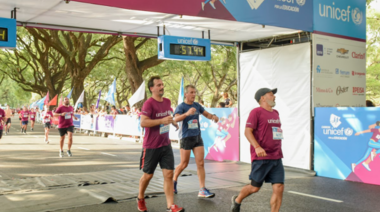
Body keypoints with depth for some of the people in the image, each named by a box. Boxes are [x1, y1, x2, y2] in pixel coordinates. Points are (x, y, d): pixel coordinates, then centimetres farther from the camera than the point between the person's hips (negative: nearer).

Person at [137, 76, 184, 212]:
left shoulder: (167, 102, 7)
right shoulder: (149, 103, -16)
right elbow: (143, 122, -27)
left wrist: (173, 122, 20)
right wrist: (162, 120, -29)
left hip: (166, 145, 5)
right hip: (151, 146, -5)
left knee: (169, 174, -2)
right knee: (148, 175, 10)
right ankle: (140, 199, 34)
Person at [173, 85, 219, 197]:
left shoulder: (197, 105, 7)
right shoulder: (181, 106, -11)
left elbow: (206, 114, 19)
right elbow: (176, 118, -29)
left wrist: (213, 116, -4)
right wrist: (187, 113, -47)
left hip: (197, 137, 5)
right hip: (186, 138, -5)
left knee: (200, 164, -1)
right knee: (184, 164, 4)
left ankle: (202, 190, 1)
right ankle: (174, 181, 31)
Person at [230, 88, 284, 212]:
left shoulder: (275, 113, 15)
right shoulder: (256, 112, -7)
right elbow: (247, 131, -14)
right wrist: (257, 147, -27)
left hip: (276, 158, 6)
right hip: (261, 157, -6)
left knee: (279, 188, -3)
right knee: (255, 187, 4)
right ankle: (237, 201, 32)